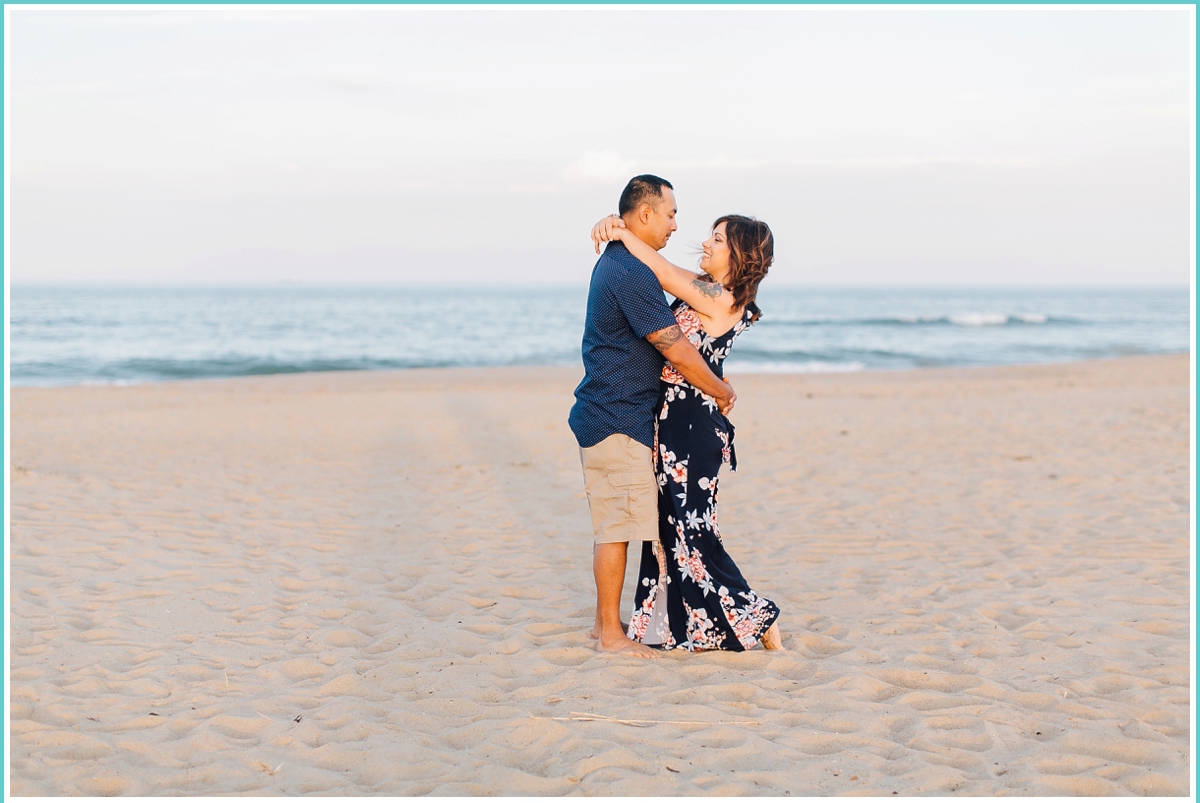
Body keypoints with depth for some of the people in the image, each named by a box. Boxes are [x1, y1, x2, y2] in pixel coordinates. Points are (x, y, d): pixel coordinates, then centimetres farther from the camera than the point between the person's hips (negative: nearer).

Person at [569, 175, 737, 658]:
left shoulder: (616, 262, 13)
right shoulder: (631, 273, -20)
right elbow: (677, 350, -20)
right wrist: (723, 392, -7)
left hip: (608, 414, 10)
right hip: (617, 420, -10)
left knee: (613, 524, 16)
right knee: (616, 527, -3)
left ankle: (605, 621, 25)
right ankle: (611, 635, 4)